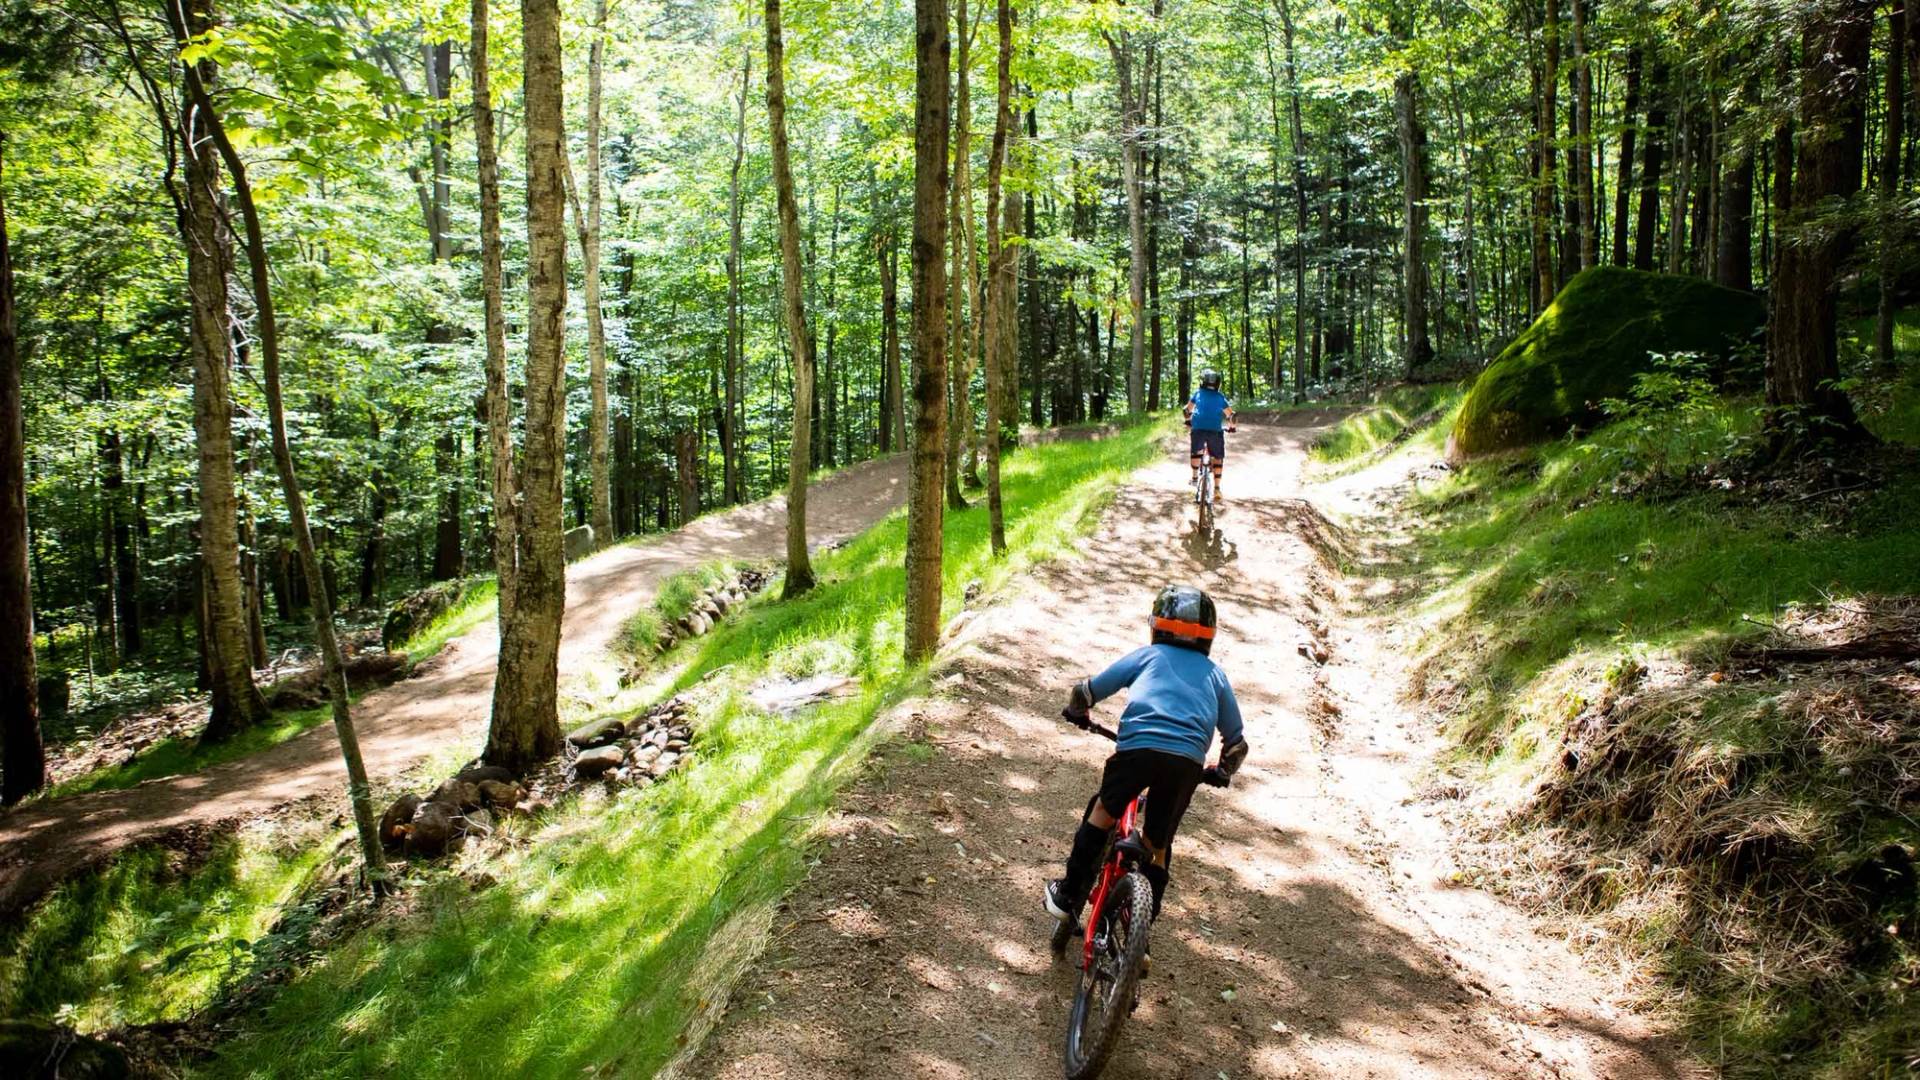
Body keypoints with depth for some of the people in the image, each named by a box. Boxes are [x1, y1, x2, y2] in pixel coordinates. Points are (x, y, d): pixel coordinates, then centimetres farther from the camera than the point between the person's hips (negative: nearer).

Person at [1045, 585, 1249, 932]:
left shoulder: (1147, 655, 23)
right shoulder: (1215, 674, 28)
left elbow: (1086, 691, 22)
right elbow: (1236, 743, 30)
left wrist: (1076, 712, 43)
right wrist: (1221, 773, 48)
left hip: (1139, 745, -2)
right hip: (1188, 762, 2)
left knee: (1104, 810, 22)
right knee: (1158, 843, 18)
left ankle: (1069, 894, 22)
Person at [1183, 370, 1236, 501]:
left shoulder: (1198, 393, 17)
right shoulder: (1220, 397, 16)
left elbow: (1187, 409, 26)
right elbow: (1230, 414, 17)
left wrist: (1189, 421, 44)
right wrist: (1231, 426, 35)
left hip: (1198, 428, 0)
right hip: (1216, 430, 0)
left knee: (1196, 452, 28)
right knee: (1218, 458, 12)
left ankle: (1195, 478, 26)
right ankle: (1216, 489, 4)